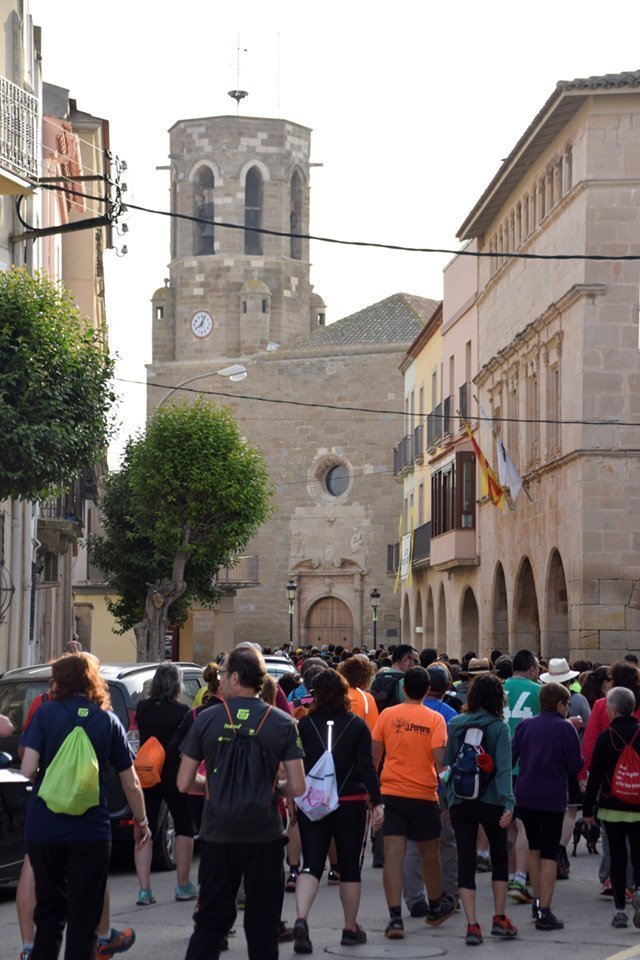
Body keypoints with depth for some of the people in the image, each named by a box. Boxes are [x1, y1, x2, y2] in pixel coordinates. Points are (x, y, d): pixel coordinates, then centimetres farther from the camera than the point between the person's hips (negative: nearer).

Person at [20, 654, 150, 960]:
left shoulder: (45, 713, -4)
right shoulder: (108, 721, 1)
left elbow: (28, 769, -13)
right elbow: (130, 783, 4)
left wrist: (41, 778, 10)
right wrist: (141, 822, 18)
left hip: (44, 830, 0)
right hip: (92, 831, 0)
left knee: (49, 912, 15)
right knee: (84, 917, 7)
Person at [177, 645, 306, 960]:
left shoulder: (206, 719, -4)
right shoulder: (282, 722, -4)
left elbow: (184, 783, -2)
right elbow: (297, 787, -7)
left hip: (217, 836, 0)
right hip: (265, 836, 0)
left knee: (210, 922, 11)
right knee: (262, 924, 10)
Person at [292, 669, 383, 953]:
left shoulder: (305, 724, -2)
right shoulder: (357, 725, -4)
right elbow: (366, 767, -9)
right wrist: (377, 802, -9)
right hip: (350, 804, 0)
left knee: (311, 865, 0)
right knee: (349, 866, 13)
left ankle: (301, 920, -22)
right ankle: (351, 928, 23)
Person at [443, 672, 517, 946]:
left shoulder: (455, 725, 2)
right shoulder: (499, 727, -7)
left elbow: (447, 763, 7)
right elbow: (504, 767, -14)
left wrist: (446, 796, 15)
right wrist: (508, 803, -17)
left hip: (459, 802, 2)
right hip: (491, 801, -2)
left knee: (465, 861, 4)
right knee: (499, 857, 16)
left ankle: (472, 925, -2)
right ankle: (499, 918, 19)